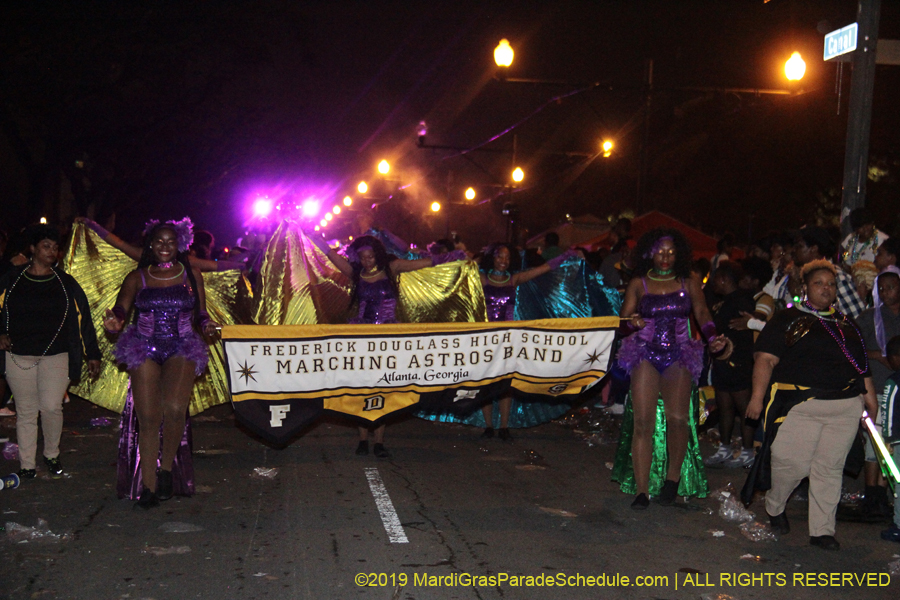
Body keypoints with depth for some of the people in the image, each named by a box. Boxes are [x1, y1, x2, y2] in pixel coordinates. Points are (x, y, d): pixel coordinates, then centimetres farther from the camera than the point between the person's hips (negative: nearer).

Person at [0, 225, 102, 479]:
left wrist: (92, 355, 6)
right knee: (25, 411, 5)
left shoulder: (66, 284, 6)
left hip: (55, 356, -1)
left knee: (51, 407, -13)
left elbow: (82, 319, 8)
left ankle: (52, 455, 12)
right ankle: (26, 465, 17)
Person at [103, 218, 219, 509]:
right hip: (145, 349, 1)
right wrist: (115, 318, -28)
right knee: (148, 419, -5)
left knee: (174, 408, -23)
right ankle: (148, 486, 4)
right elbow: (122, 305, -5)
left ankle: (166, 468, 0)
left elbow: (200, 313, 13)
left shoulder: (192, 275, 10)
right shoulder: (137, 277, 8)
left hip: (182, 349, -1)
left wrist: (206, 324, -10)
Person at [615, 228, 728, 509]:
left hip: (678, 357, 1)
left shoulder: (689, 284, 9)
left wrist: (713, 338, -19)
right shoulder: (638, 284, 8)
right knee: (643, 421, -10)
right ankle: (642, 490, -6)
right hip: (645, 355, 0)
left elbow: (702, 313, -1)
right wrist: (633, 323, -18)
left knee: (677, 419, -12)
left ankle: (673, 476, 11)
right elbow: (623, 320, 6)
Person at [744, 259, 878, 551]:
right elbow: (766, 360, -3)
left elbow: (861, 366, 24)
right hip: (800, 404, -4)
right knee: (792, 464, -7)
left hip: (845, 407, 4)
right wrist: (757, 396, -11)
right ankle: (774, 507, 21)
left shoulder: (846, 324, 20)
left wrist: (869, 395, 13)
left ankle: (822, 530, 14)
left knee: (830, 468, 4)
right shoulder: (788, 320, 4)